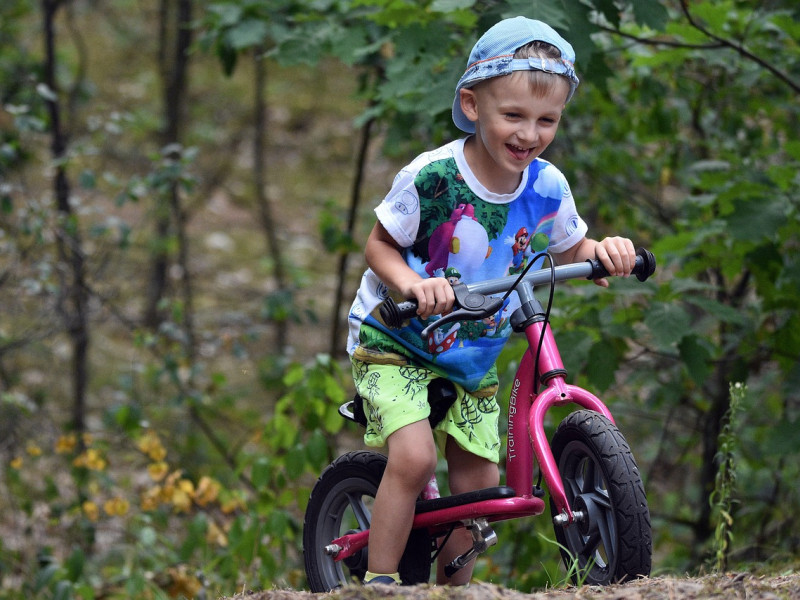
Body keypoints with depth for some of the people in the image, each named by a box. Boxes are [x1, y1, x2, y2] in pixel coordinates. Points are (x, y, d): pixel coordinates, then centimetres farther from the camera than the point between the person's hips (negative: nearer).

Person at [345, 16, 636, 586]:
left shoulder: (547, 187, -11)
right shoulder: (430, 176, -23)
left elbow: (571, 250, 7)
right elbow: (379, 245, -12)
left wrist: (603, 253, -16)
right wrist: (412, 284, -32)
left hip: (473, 356, 5)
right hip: (393, 343, -5)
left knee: (477, 483, 2)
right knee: (413, 456, -25)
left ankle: (452, 589, 23)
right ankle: (379, 582, -11)